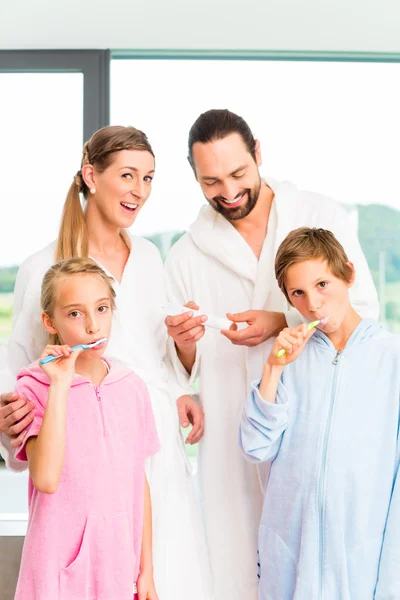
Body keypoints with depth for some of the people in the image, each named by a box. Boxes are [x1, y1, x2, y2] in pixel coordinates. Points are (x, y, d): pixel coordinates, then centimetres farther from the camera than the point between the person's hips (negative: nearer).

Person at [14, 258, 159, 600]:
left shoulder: (132, 388, 2)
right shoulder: (34, 388, -10)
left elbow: (139, 482, 8)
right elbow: (46, 478, -23)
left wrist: (146, 570, 10)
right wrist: (60, 386, -22)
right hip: (61, 570, -3)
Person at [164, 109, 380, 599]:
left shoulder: (323, 218, 2)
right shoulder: (187, 255, 6)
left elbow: (364, 314, -1)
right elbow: (185, 373, 9)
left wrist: (281, 323, -14)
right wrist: (184, 343, -14)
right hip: (234, 443, 1)